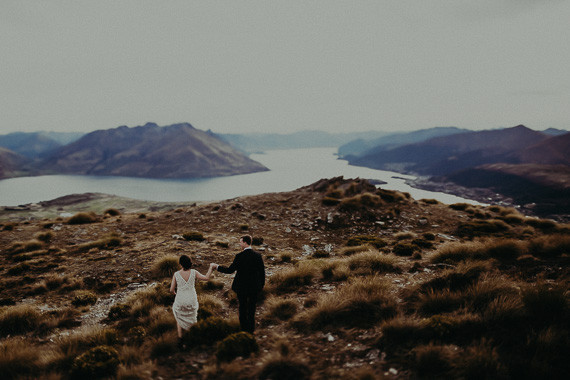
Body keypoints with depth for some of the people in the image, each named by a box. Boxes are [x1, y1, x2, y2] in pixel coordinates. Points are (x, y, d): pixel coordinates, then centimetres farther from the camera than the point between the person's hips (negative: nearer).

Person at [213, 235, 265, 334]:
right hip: (255, 287, 3)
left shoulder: (239, 256, -17)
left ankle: (244, 329, 25)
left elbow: (230, 270, -13)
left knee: (242, 308, 15)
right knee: (252, 308, 16)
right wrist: (261, 285, 11)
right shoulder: (258, 256, -6)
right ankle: (251, 329, 25)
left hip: (242, 287, -3)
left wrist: (217, 267, 0)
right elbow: (262, 272, -2)